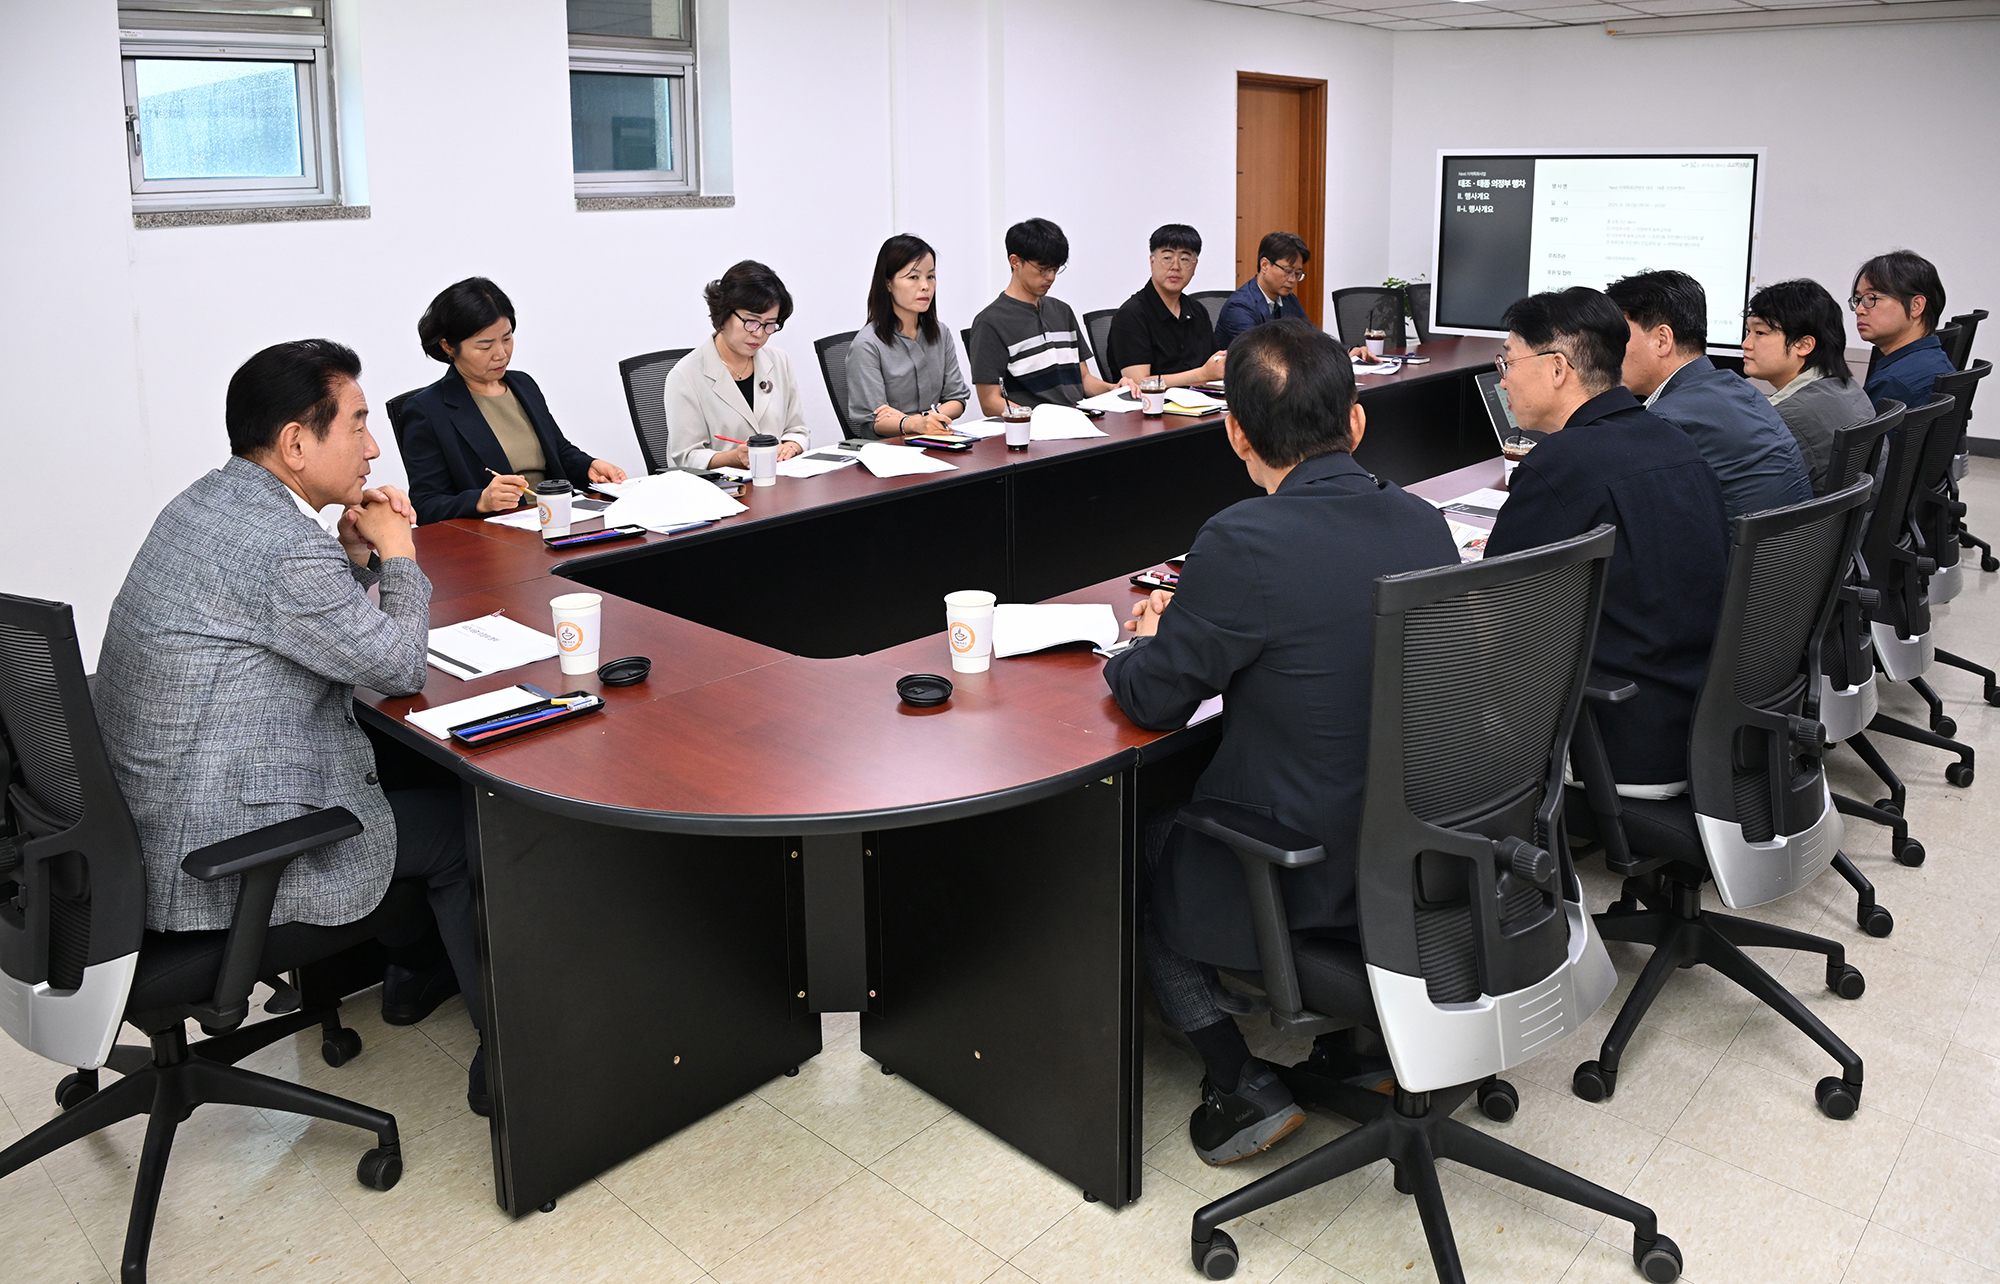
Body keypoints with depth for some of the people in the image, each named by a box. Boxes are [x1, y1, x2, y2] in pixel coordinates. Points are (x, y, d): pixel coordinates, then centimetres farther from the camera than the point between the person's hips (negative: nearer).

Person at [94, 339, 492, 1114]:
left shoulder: (209, 501, 5)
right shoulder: (286, 548, -26)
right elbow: (400, 666, -13)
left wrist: (354, 553, 1)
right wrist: (396, 553, 0)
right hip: (216, 858, -10)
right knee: (462, 825, 4)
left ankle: (413, 970, 41)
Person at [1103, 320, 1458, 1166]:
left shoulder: (1245, 543, -25)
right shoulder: (1424, 523, -3)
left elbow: (1153, 699, -13)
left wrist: (1145, 641, 9)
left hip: (1307, 884, -7)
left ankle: (1242, 1087, 14)